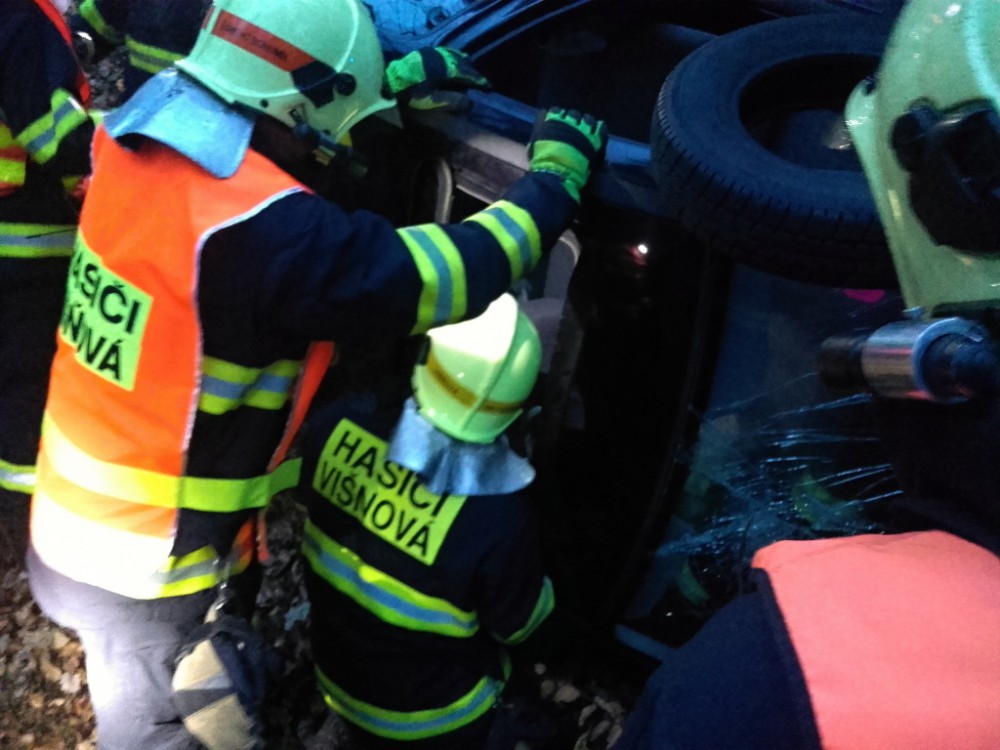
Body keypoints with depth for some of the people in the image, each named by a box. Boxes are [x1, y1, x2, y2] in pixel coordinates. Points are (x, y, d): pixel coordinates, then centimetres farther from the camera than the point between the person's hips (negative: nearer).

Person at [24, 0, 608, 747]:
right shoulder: (265, 233, -32)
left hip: (74, 523, 8)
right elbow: (451, 275, -24)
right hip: (146, 569, -7)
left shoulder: (138, 136, -7)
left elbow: (268, 111, 14)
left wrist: (399, 76, 17)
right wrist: (558, 173, -9)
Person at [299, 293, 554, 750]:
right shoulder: (498, 516, -37)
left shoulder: (341, 424, -27)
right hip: (430, 713, -3)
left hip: (336, 669, 3)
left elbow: (309, 498, -4)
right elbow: (519, 622, -17)